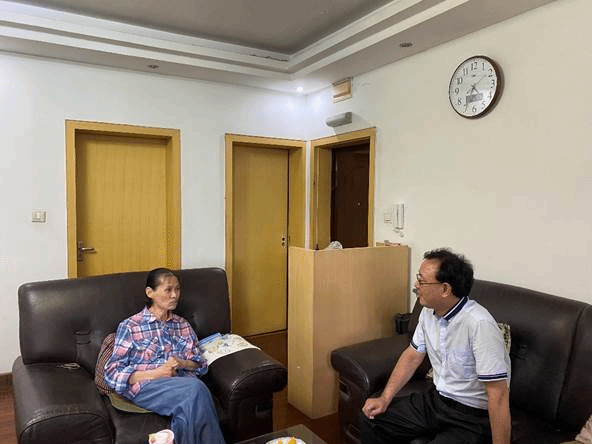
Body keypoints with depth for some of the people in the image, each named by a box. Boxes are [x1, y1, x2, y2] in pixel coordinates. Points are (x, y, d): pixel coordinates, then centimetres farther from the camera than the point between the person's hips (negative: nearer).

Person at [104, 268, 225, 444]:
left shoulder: (183, 326, 20)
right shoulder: (129, 326, 6)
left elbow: (200, 364, 19)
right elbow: (112, 373, -1)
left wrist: (182, 363, -5)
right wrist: (157, 373, -11)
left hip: (183, 381, 4)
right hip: (145, 386, -3)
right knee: (195, 389, -34)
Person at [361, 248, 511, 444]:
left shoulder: (479, 324, -29)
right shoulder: (428, 311, -3)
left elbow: (498, 394, -26)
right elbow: (413, 354, 8)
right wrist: (385, 398, 2)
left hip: (474, 415, -7)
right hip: (436, 399, 7)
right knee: (371, 418, 2)